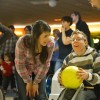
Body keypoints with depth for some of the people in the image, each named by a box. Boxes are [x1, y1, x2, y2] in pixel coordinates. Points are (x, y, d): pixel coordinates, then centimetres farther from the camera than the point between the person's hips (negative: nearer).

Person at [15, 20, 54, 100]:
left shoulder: (50, 44, -26)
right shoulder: (22, 42, -31)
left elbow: (45, 64, -14)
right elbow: (20, 64, -19)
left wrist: (36, 82, -10)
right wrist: (28, 82, -11)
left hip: (39, 71, 2)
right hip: (23, 71, -1)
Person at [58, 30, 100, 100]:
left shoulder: (94, 55, -3)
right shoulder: (69, 58, 13)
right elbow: (62, 74, 21)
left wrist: (88, 76, -27)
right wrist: (60, 79, -3)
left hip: (90, 89, -4)